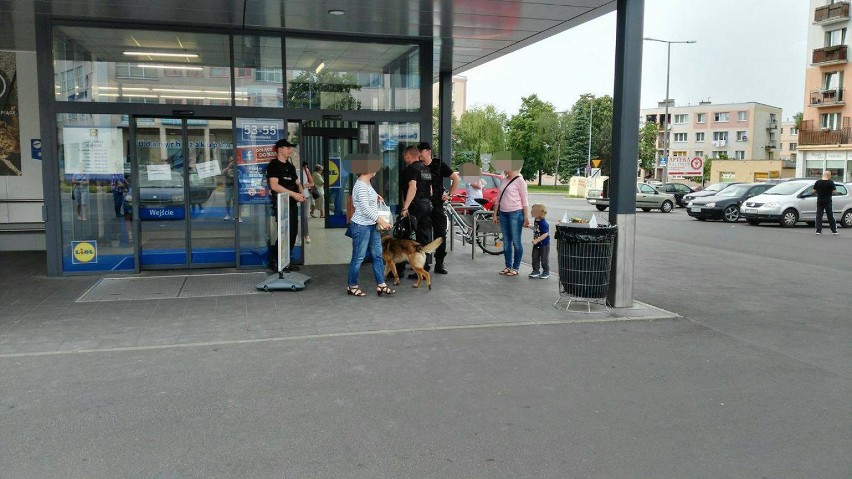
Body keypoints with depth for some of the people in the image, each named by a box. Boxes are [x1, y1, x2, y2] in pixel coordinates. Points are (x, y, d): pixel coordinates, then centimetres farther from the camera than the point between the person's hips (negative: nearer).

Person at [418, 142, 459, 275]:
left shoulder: (439, 165, 2)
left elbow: (456, 178, 9)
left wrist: (450, 195, 3)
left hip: (437, 205, 0)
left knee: (441, 235, 0)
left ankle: (439, 264, 10)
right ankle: (424, 264, 12)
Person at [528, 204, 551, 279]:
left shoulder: (543, 223, -26)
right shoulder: (536, 221, 3)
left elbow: (545, 234, -29)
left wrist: (536, 241, -31)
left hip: (544, 244, -8)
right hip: (536, 244, 8)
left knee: (544, 259, 4)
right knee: (535, 258, 11)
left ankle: (546, 272, 17)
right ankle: (536, 270, 22)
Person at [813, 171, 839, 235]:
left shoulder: (818, 182, -1)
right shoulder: (831, 182, -8)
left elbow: (813, 191, 0)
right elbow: (835, 192, -8)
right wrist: (830, 191, 11)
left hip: (819, 201, 2)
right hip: (828, 202, -2)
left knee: (819, 216, 6)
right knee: (831, 216, 5)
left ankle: (818, 230, 1)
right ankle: (834, 231, 8)